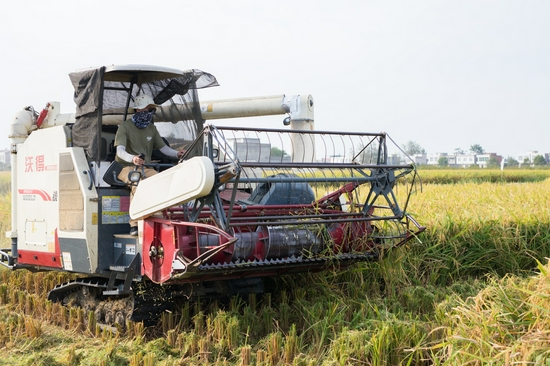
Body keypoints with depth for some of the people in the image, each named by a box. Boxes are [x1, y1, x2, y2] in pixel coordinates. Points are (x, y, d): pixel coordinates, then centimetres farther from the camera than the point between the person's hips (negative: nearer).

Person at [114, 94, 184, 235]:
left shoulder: (151, 128, 14)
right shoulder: (125, 127, -4)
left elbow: (163, 147, 16)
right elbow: (120, 151, -16)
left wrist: (176, 153, -5)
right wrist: (132, 158, -38)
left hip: (145, 168, 5)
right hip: (126, 167, -5)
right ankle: (134, 225, -36)